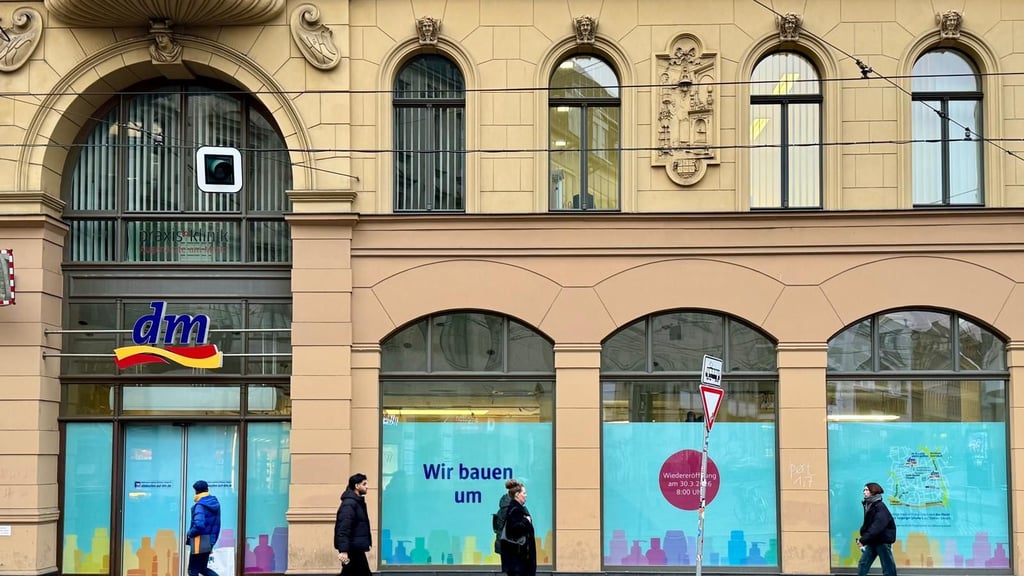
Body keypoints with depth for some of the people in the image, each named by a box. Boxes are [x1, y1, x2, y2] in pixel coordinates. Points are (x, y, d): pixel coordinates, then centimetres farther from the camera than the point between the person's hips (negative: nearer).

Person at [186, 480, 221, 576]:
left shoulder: (200, 506, -16)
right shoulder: (215, 503, 9)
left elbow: (199, 525, -28)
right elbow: (216, 525, 12)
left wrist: (189, 535, -11)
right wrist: (213, 540, 17)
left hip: (199, 543, -8)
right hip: (209, 542, 8)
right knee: (203, 568, 20)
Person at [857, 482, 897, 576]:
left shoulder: (880, 507, -18)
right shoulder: (868, 505, 8)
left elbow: (877, 527, -26)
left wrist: (863, 540, -27)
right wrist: (862, 536, 0)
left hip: (883, 541, -8)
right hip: (872, 541, 8)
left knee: (888, 567, 0)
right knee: (862, 564, 5)